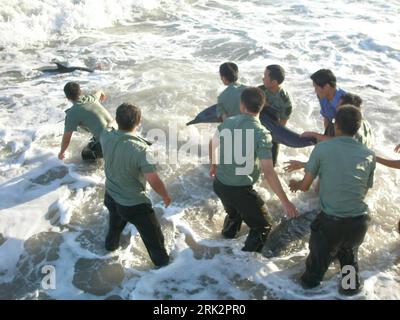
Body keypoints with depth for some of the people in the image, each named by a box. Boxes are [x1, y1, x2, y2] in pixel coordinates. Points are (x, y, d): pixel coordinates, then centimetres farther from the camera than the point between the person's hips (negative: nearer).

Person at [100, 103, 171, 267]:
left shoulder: (106, 136, -19)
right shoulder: (140, 149, -36)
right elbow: (154, 181, -31)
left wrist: (117, 120, 27)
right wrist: (166, 196, -12)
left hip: (110, 197, 6)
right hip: (134, 204, -6)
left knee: (115, 224, 38)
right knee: (153, 235, 22)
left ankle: (111, 244, 64)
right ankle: (161, 260, 44)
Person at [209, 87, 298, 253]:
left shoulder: (227, 122, -2)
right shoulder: (262, 134, -19)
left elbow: (213, 143, 17)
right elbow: (268, 172, -23)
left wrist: (213, 165, 36)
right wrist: (285, 202, -18)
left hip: (219, 184, 6)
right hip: (241, 190, -6)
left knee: (234, 214, 34)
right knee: (263, 227, 12)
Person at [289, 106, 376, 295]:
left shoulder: (322, 148, -8)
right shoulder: (369, 155, 0)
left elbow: (305, 186, -3)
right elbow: (365, 191, 11)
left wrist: (296, 184, 21)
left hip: (330, 221, -2)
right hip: (359, 221, 2)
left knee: (320, 253, 27)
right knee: (349, 251, 33)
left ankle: (310, 281, 52)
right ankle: (351, 285, 51)